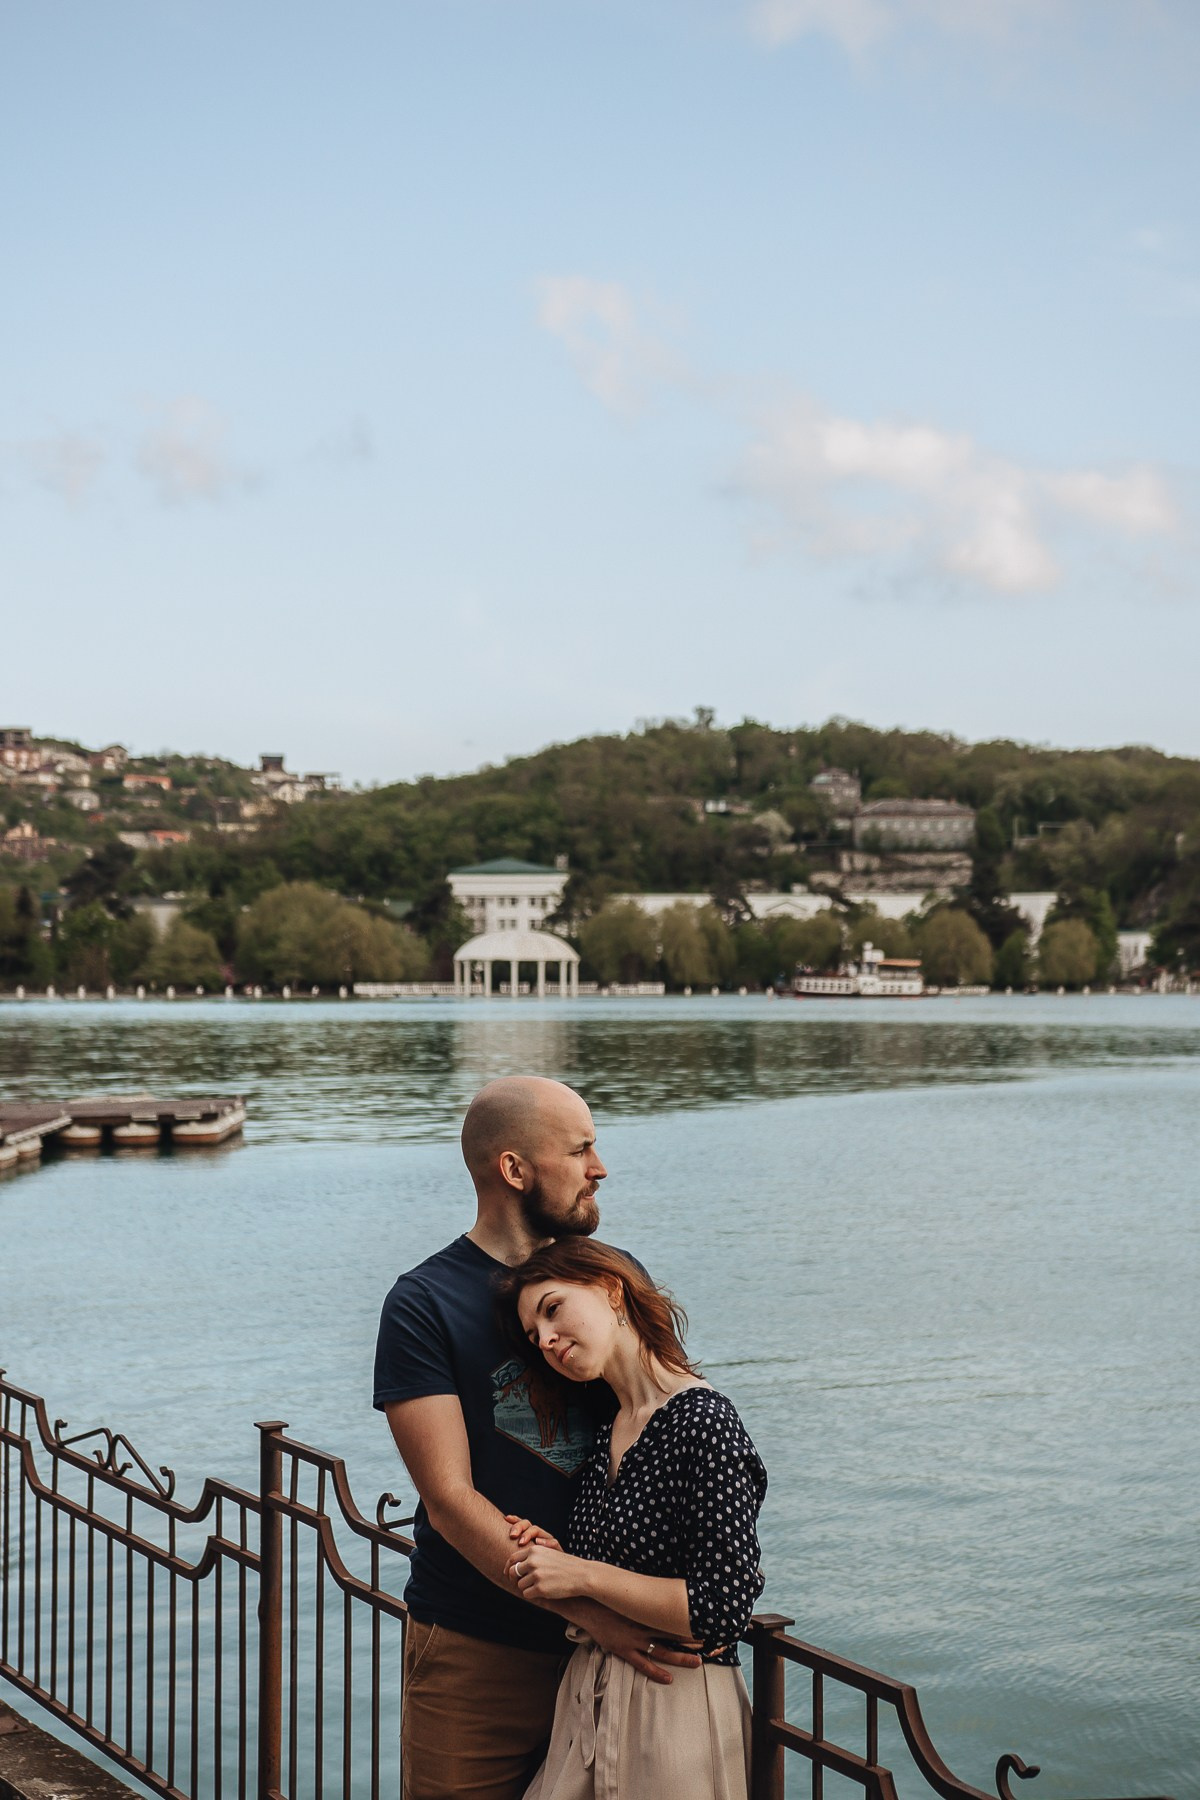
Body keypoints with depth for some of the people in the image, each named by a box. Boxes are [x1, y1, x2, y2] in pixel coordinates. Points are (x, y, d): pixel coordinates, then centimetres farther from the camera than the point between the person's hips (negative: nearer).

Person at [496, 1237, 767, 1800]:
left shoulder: (703, 1422, -17)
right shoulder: (604, 1436, 9)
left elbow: (720, 1613, -21)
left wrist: (582, 1575, -16)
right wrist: (555, 1559, -3)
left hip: (677, 1709, -8)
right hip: (587, 1700, 8)